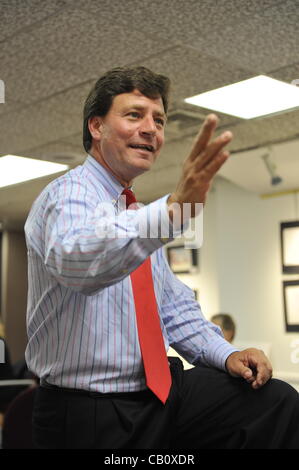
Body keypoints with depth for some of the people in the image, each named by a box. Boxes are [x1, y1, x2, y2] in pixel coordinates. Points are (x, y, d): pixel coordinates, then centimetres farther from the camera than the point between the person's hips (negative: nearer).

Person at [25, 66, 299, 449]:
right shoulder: (69, 195, -13)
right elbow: (76, 260, -36)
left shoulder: (139, 216, 13)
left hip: (162, 390, 7)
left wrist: (226, 354, 1)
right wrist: (173, 209, -49)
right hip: (92, 418, -7)